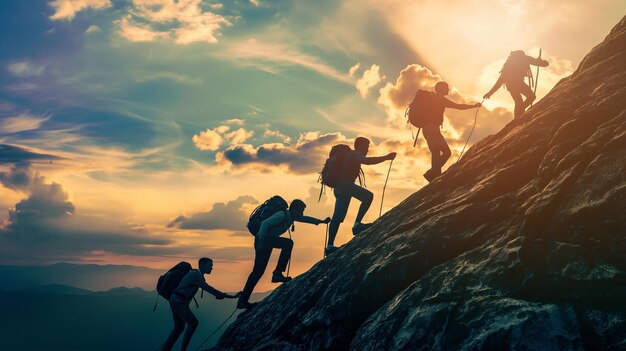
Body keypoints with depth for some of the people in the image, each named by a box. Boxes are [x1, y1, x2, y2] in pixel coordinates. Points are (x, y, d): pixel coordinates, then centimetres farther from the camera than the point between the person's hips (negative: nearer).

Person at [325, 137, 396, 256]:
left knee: (337, 217, 3)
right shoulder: (355, 154, 0)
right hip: (345, 184, -10)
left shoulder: (350, 155, 30)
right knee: (368, 196, -19)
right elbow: (367, 161, -20)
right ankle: (357, 224, -26)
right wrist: (386, 157, -19)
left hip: (338, 186, 10)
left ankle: (330, 246, -2)